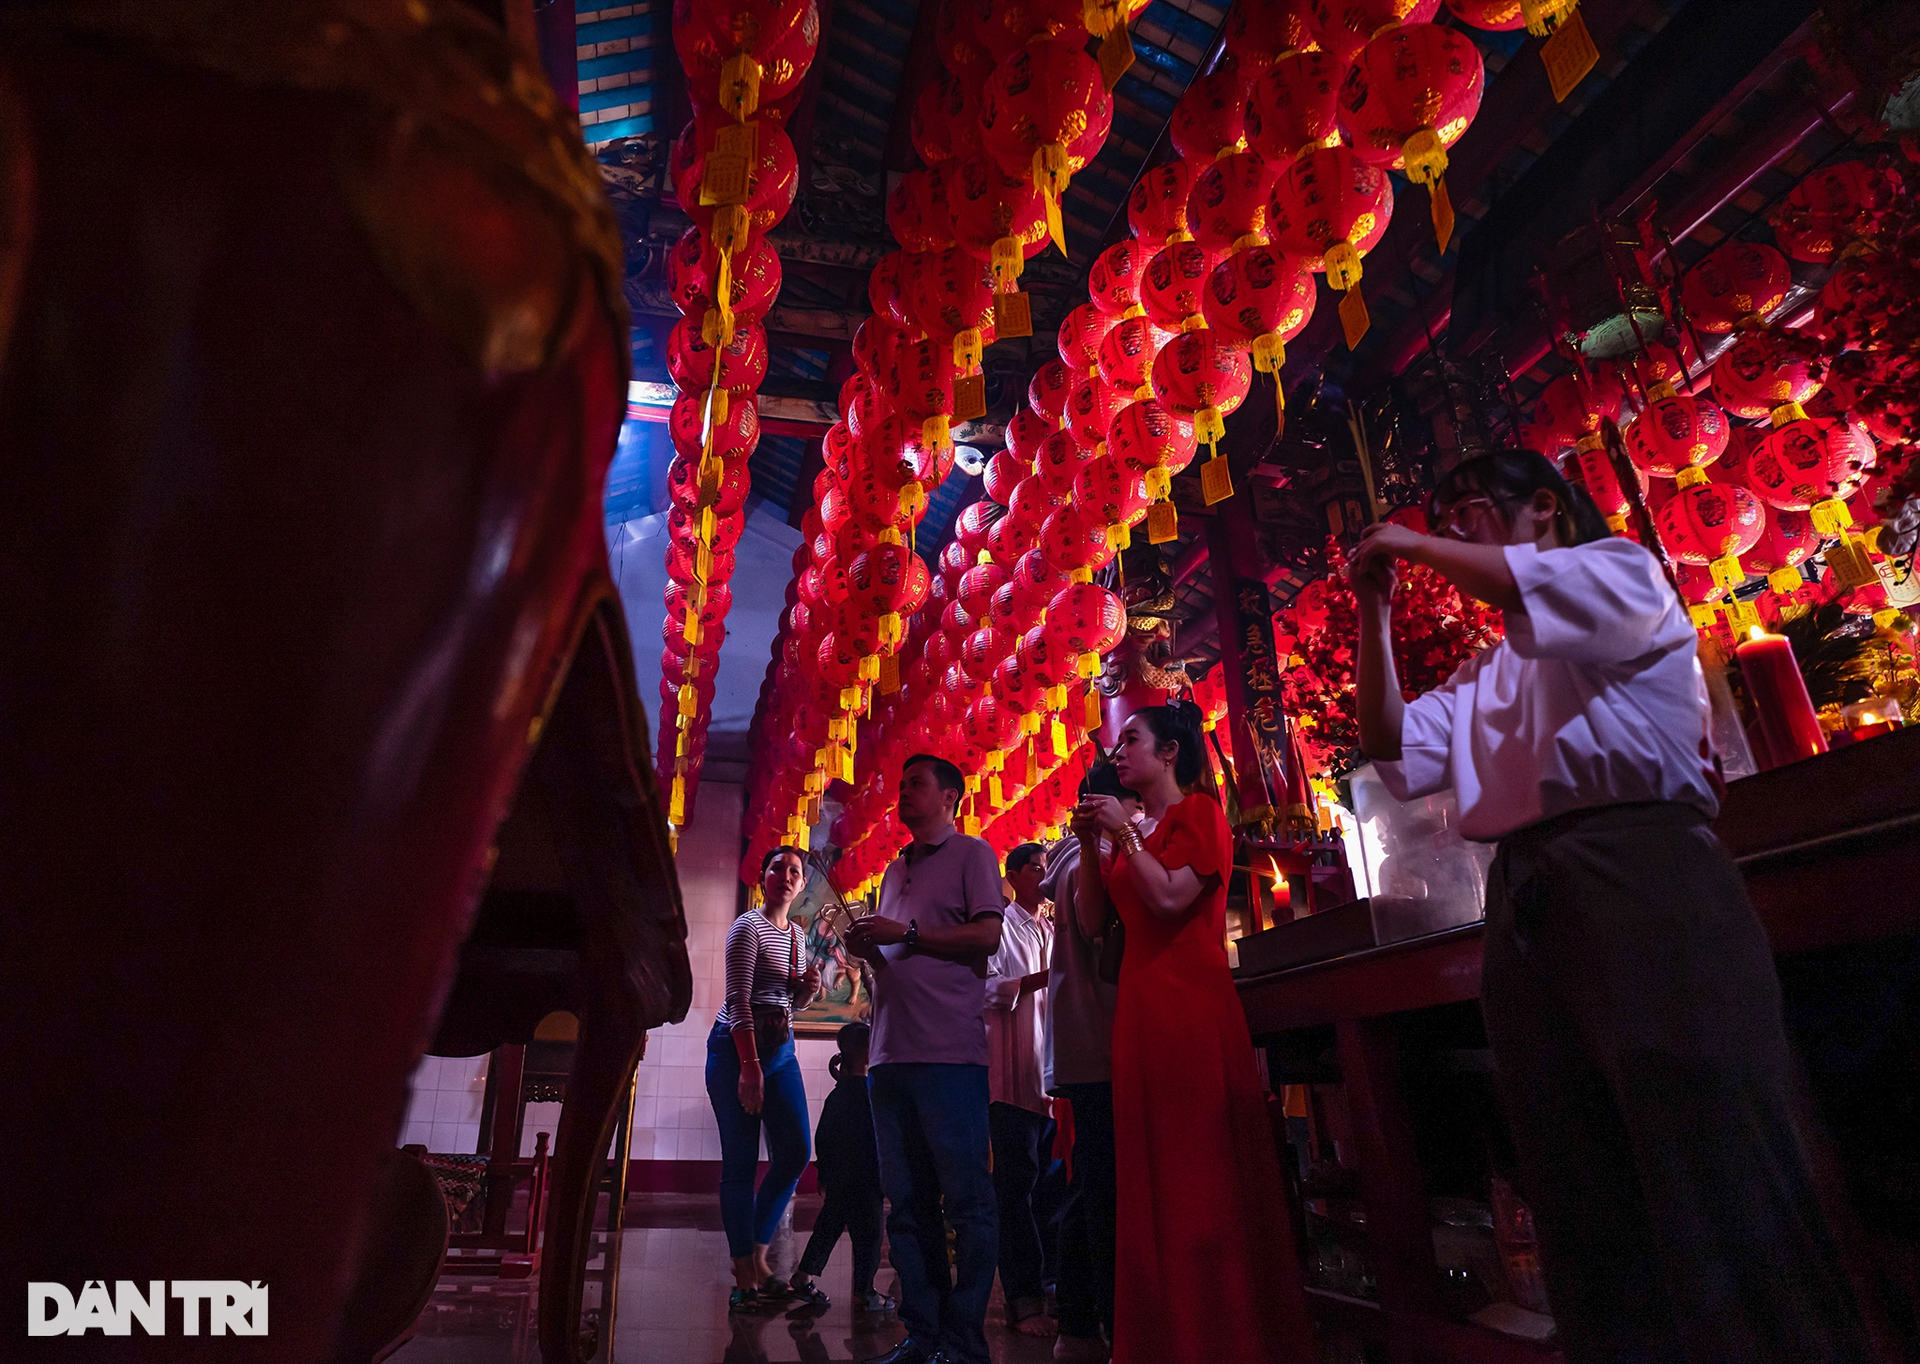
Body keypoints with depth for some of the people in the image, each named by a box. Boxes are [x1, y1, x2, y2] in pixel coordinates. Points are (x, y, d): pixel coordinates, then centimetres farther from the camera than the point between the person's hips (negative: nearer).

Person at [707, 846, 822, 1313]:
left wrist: (808, 989, 0)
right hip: (737, 1048, -7)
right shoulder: (749, 926, -8)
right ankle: (745, 1276, 6)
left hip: (780, 1049, 8)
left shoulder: (796, 934, 14)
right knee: (741, 1162, -3)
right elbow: (738, 1000, -15)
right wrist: (750, 1067, -21)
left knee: (794, 1153, 3)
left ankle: (756, 1253, 18)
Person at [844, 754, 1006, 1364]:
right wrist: (866, 945, 6)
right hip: (891, 1055, 7)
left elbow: (986, 936, -9)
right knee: (908, 1203, 10)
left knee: (966, 1202, -1)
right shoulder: (894, 870, 23)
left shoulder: (971, 853, 4)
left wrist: (906, 933, -11)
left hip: (950, 1054, -7)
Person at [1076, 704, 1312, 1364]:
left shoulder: (1198, 812, -2)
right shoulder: (1139, 832, 20)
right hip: (1141, 1006, 8)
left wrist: (1123, 833, -10)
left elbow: (1170, 897, -16)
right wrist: (1090, 843, 2)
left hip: (1190, 1004, -8)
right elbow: (1094, 914, 12)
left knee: (1201, 1168, -4)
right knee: (1151, 1175, 9)